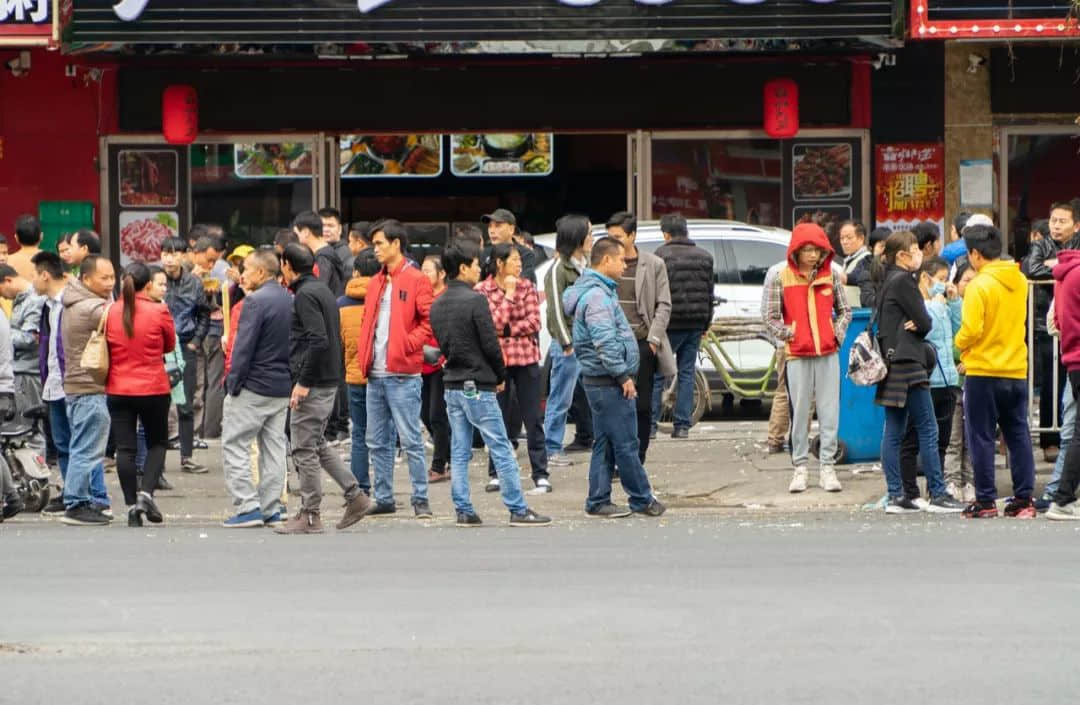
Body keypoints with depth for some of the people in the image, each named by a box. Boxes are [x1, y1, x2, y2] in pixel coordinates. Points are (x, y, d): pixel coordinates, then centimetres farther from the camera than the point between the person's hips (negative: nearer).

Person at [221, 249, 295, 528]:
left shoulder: (256, 301, -16)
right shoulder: (290, 301, 9)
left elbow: (244, 346, -17)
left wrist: (233, 382, -11)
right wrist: (290, 377, 16)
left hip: (254, 386, -8)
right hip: (283, 387, 8)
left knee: (234, 445, -1)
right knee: (273, 446, 11)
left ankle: (248, 507, -6)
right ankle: (270, 510, 11)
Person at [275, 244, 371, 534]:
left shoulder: (305, 295, -14)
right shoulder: (323, 290, 15)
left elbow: (318, 340, -24)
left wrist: (303, 382, -21)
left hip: (313, 382, -10)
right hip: (329, 380, 10)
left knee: (305, 449, -4)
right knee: (317, 445, 18)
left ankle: (310, 515, 0)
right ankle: (355, 496, 16)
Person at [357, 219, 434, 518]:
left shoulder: (416, 280, -4)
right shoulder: (376, 282, 17)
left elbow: (429, 322, -9)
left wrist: (407, 344, -16)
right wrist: (364, 355, 8)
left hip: (402, 374, -7)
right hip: (375, 375, 7)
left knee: (410, 440, -5)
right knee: (377, 442, 9)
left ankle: (420, 499, -1)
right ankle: (383, 498, 16)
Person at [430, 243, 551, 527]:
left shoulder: (437, 305, 9)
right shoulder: (475, 300, -14)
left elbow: (442, 343, 12)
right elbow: (490, 344, -14)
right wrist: (500, 376, 1)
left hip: (451, 385, 7)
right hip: (478, 386, -7)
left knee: (459, 453, 9)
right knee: (501, 450, -3)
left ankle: (463, 511, 9)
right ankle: (518, 510, -2)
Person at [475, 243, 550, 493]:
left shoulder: (527, 287, 4)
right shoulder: (482, 290, -3)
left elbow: (534, 322, -3)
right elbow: (493, 324, -13)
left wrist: (506, 330, -10)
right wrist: (508, 294, -14)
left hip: (526, 359, 1)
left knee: (533, 419, 1)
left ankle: (541, 474, 3)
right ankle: (496, 474, 15)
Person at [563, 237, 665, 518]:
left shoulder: (601, 291, 16)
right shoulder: (597, 296, -18)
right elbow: (605, 342, -24)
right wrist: (623, 376, -19)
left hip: (600, 381, 11)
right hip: (608, 383, -11)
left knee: (605, 443, 12)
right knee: (625, 444, -2)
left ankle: (598, 502, 15)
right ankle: (642, 500, 4)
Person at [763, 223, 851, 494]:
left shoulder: (830, 276, 7)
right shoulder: (782, 279, 1)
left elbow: (844, 311, 16)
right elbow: (771, 318, 4)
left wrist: (837, 333, 1)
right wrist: (789, 334, -7)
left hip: (828, 353, 2)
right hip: (797, 355, -2)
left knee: (829, 411, 0)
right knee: (800, 412, 1)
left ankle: (828, 467, 5)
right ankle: (800, 468, 9)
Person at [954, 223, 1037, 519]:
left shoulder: (979, 286, -15)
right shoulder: (1020, 281, 5)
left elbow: (971, 330, -20)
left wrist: (960, 344, -2)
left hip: (983, 372, -6)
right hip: (1017, 371, 6)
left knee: (982, 438, 3)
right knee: (1018, 436, 10)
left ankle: (985, 501, 4)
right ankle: (1023, 499, 9)